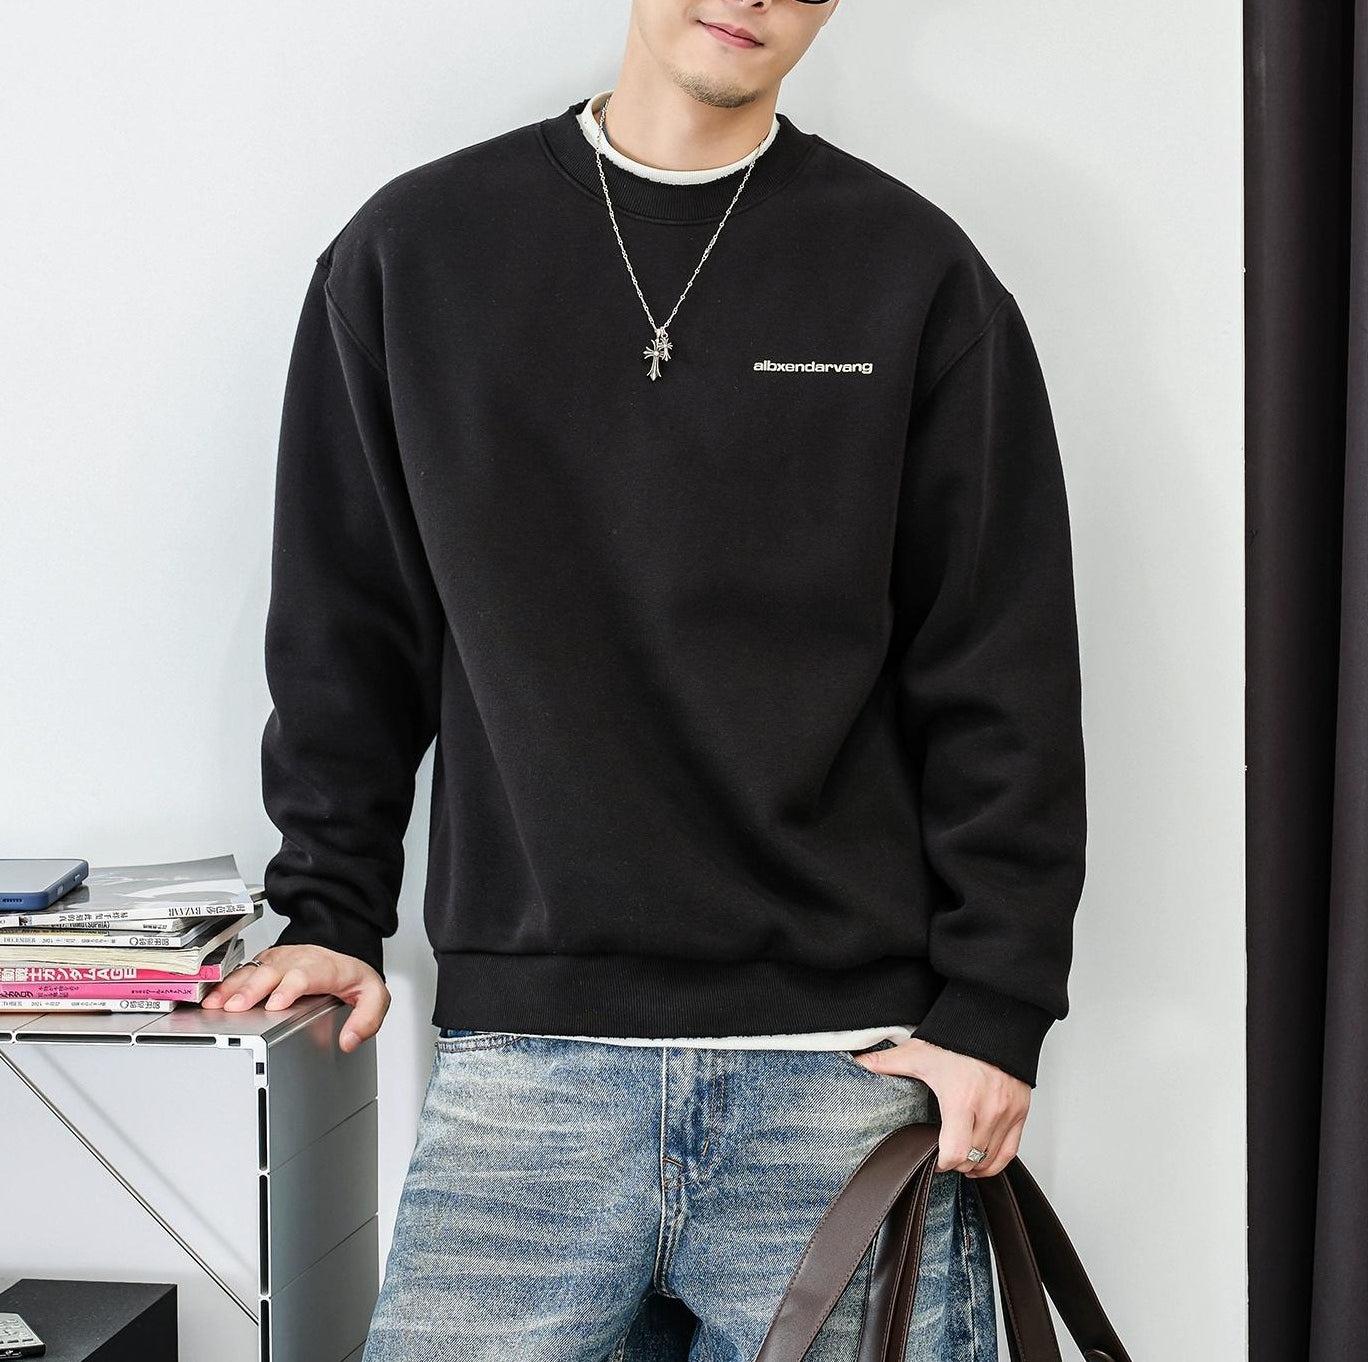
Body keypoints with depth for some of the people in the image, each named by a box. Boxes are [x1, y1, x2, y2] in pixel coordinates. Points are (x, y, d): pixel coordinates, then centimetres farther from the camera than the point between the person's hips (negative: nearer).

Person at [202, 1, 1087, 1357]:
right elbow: (345, 634, 14)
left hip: (853, 1066, 0)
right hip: (521, 1057, 1)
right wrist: (332, 911, 9)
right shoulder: (412, 250, 8)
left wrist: (993, 1010, -3)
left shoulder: (917, 274, 4)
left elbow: (1000, 685, 3)